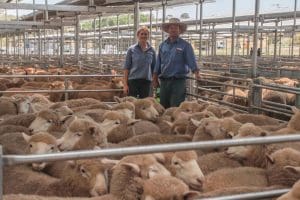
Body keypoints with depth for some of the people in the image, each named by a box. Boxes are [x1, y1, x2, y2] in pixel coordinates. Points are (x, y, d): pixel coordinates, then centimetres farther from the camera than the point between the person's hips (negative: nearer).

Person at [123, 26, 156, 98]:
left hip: (146, 81, 2)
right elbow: (126, 67, 1)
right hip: (133, 81, -2)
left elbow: (154, 68, 12)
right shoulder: (132, 49, 1)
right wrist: (125, 84, -5)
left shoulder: (152, 50, 7)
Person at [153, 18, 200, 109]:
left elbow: (192, 61, -10)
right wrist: (155, 79, 12)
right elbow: (158, 64, 15)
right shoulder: (162, 45, 12)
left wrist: (196, 73, -26)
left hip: (178, 81, -4)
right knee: (163, 107, 10)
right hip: (164, 81, 4)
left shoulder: (185, 45, 0)